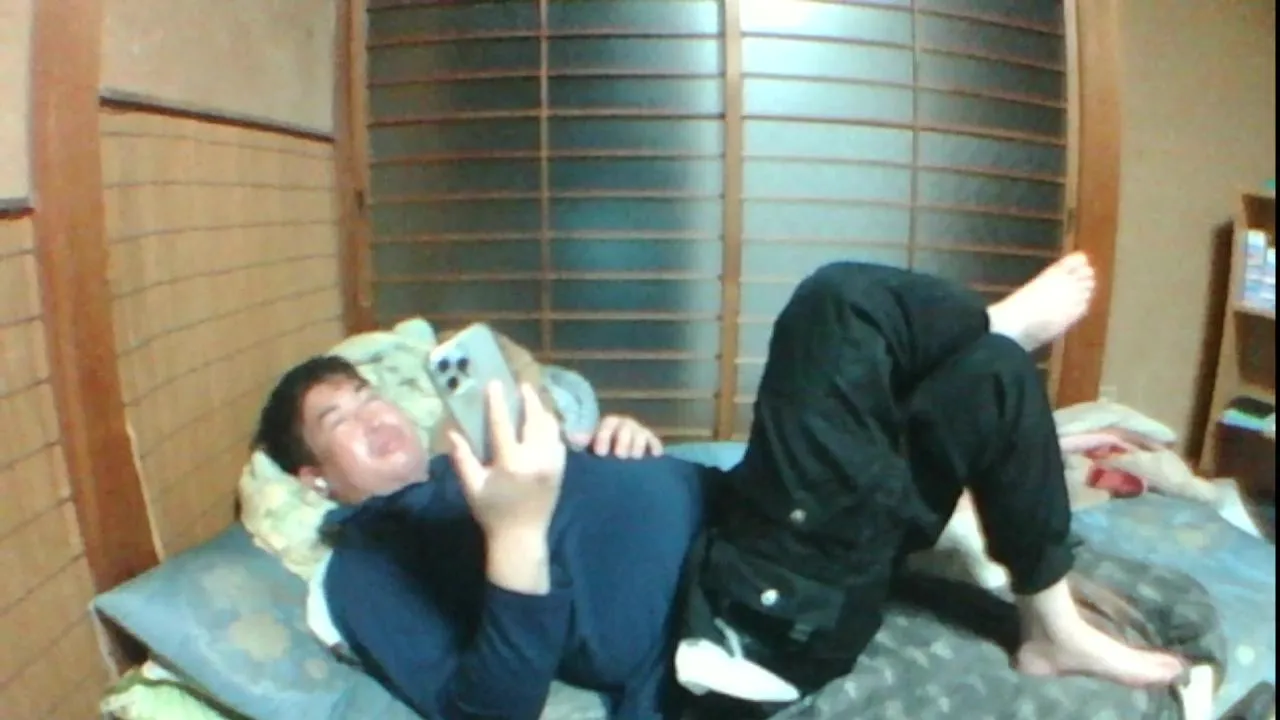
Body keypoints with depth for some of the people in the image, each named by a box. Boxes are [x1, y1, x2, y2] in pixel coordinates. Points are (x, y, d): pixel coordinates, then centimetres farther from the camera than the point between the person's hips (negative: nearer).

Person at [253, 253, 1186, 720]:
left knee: (989, 374, 6)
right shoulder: (369, 567, 0)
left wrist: (625, 439, 4)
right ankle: (1004, 323, 12)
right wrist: (514, 535, -30)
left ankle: (1055, 627, 16)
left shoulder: (468, 463, 25)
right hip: (740, 621, -9)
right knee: (841, 305, -20)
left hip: (731, 530, 9)